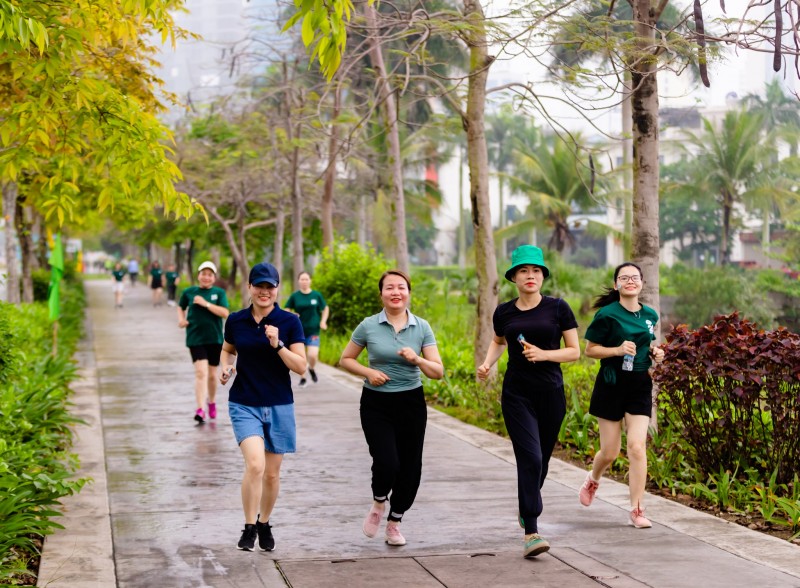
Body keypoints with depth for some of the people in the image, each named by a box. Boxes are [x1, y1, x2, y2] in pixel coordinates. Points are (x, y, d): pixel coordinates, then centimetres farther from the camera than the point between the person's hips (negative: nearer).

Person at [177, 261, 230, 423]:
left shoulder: (219, 293, 1)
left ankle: (212, 402, 39)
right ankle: (200, 409, -20)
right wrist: (181, 319, 2)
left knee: (212, 375, 13)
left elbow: (225, 313, -11)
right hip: (196, 339, -1)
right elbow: (181, 307, 22)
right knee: (201, 372, -16)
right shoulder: (189, 292, 4)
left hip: (215, 339, 1)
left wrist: (206, 304, -17)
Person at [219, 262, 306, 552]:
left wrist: (277, 344, -22)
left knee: (272, 473, 9)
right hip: (244, 405, 0)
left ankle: (264, 524, 33)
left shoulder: (289, 322, -5)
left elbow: (301, 367, -8)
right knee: (255, 465, -20)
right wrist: (226, 366, -2)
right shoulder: (236, 321, 1)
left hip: (279, 406, 1)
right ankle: (249, 528, -3)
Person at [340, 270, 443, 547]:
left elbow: (438, 372, 0)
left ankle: (394, 523, 26)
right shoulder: (368, 326, -3)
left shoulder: (422, 327, 0)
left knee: (410, 467, 4)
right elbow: (346, 359, 8)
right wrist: (369, 372, -10)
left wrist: (417, 360, -20)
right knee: (387, 463, -17)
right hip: (376, 404, -2)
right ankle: (378, 503, 17)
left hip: (411, 403, 2)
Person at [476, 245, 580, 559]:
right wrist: (487, 363, 6)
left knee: (541, 460, 12)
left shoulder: (558, 308, -2)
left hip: (551, 394, 1)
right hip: (517, 394, -1)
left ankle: (526, 507, 42)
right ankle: (531, 533, -16)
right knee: (530, 459, -15)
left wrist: (543, 354, -15)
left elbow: (575, 351, 0)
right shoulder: (504, 312, 4)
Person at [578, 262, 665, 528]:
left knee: (637, 447, -9)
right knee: (610, 451, 4)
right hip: (612, 384, -3)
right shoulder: (607, 314, -9)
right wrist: (618, 350, -20)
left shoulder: (650, 315, 7)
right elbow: (590, 349, -5)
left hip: (640, 385, 3)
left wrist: (655, 354, 2)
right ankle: (593, 480, 39)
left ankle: (637, 510, -3)